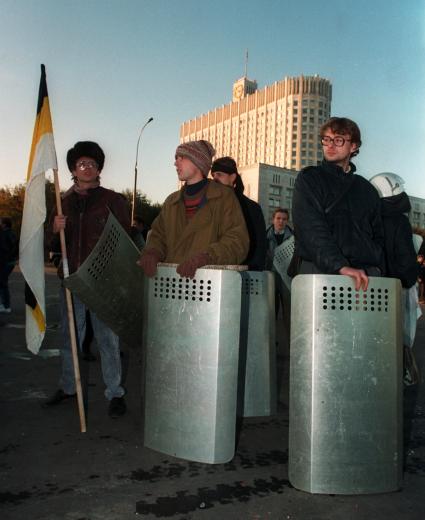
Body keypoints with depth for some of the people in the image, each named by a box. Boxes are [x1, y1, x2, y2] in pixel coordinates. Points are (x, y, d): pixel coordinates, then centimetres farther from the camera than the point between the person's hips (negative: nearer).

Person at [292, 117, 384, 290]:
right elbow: (311, 229, -10)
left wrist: (376, 268, 3)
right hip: (320, 272, -3)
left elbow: (378, 236, 21)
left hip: (365, 275, 4)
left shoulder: (366, 189, 19)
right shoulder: (308, 178, 5)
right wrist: (341, 266, -21)